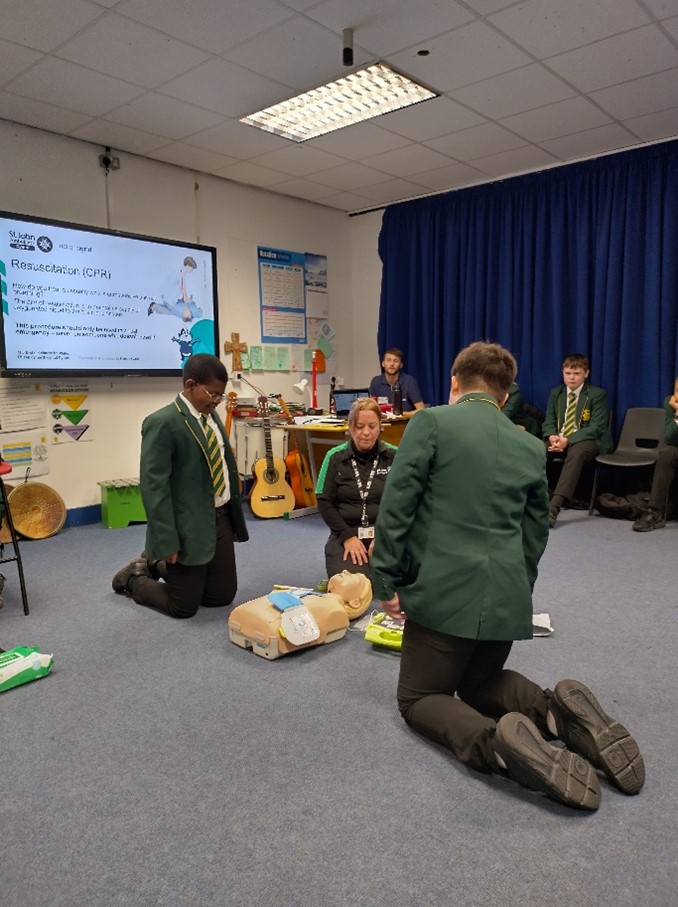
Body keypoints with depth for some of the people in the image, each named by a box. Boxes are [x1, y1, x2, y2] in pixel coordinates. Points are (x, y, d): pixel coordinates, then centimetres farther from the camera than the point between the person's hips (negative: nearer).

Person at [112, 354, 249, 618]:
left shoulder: (212, 417, 9)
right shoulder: (162, 423, -17)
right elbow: (154, 486, -20)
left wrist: (235, 518, 17)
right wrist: (167, 543, -22)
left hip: (221, 518, 8)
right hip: (190, 525, -8)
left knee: (222, 596, 14)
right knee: (184, 606, 3)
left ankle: (159, 565, 34)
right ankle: (134, 578, 30)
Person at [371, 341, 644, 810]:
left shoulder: (430, 423, -5)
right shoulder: (532, 447, 10)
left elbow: (396, 506, -10)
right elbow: (537, 532, 16)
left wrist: (387, 580, -2)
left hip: (443, 591, -5)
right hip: (508, 596, 5)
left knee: (419, 698, 13)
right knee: (480, 682, 28)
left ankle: (494, 742, -17)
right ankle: (557, 710, -1)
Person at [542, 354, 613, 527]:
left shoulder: (598, 394, -1)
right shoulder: (555, 393, 13)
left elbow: (596, 427, -10)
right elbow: (548, 422, 12)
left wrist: (568, 440, -23)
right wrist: (552, 437, -14)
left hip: (588, 441, -4)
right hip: (559, 439, 5)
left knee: (576, 452, -40)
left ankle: (554, 506, -52)